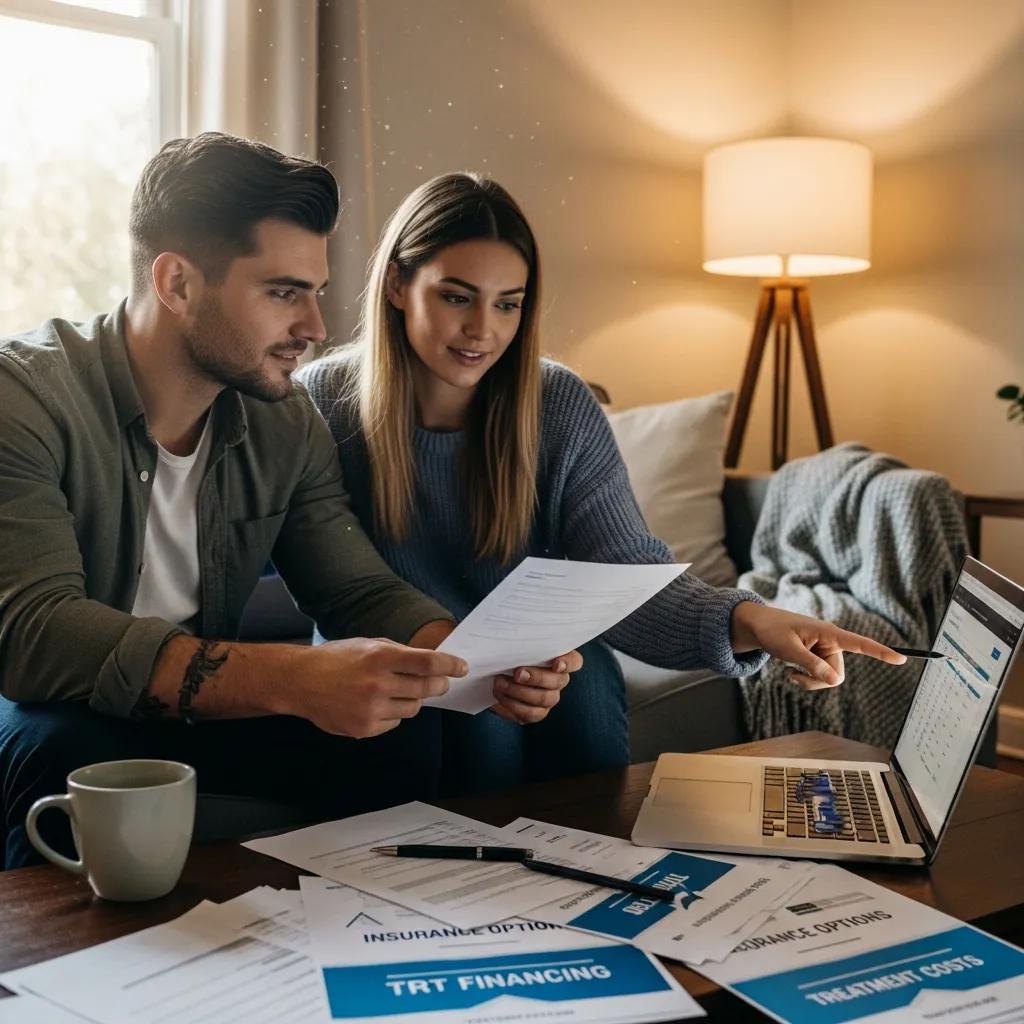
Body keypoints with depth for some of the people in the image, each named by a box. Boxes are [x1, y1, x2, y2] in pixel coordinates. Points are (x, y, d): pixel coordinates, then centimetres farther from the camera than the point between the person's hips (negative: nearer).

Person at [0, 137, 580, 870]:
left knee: (401, 731, -16)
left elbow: (362, 592, -2)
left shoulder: (287, 420, -3)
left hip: (197, 713, 5)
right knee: (71, 750, -36)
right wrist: (298, 678, -45)